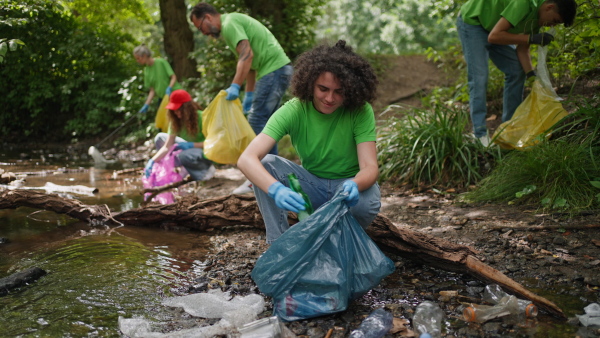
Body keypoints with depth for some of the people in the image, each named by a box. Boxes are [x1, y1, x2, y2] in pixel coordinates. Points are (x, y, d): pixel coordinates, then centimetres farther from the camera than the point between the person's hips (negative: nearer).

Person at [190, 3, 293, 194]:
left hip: (274, 70, -10)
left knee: (257, 122, -9)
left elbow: (247, 55, -25)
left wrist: (235, 86, -30)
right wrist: (249, 95, 21)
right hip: (278, 69, 10)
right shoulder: (233, 22, 21)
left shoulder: (229, 24, -11)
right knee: (264, 123, 13)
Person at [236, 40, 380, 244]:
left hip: (350, 184, -1)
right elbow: (246, 159, -31)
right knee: (265, 164, -24)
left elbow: (370, 167, -24)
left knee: (367, 202, -36)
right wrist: (276, 189, -52)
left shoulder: (361, 111, -20)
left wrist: (355, 185, -49)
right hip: (312, 184, 1)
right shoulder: (293, 111, -20)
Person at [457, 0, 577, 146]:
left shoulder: (536, 16, -5)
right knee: (479, 78, -17)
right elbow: (494, 36, -36)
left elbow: (522, 49, -2)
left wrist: (532, 74, -16)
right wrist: (531, 38, -36)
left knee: (516, 71, 4)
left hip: (492, 26, 9)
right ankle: (480, 135, -14)